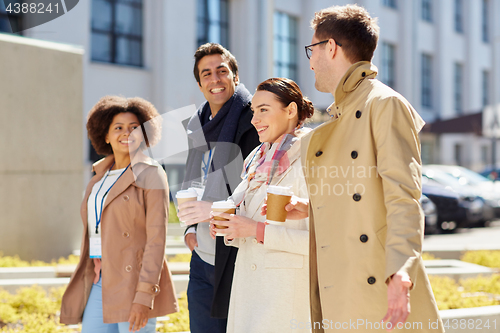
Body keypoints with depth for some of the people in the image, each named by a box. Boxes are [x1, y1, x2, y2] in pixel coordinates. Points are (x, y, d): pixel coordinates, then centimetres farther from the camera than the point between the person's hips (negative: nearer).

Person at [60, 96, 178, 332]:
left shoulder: (151, 175, -5)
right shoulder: (100, 178, 15)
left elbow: (157, 238, -12)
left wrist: (144, 295, -20)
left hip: (134, 283, -6)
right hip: (98, 284, 6)